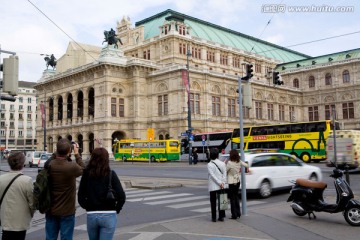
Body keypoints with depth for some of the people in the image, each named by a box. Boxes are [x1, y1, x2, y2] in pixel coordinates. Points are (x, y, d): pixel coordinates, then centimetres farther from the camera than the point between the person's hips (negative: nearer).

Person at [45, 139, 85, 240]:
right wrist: (77, 154, 4)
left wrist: (56, 154, 4)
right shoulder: (72, 167, -22)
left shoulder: (49, 165, -11)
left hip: (51, 210, 4)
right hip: (67, 211, -4)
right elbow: (83, 170, -1)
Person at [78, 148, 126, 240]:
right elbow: (121, 196, -12)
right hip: (108, 216, -3)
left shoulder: (86, 174, -2)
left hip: (91, 215, 3)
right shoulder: (111, 174, -8)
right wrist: (116, 209, 4)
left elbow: (81, 197, -1)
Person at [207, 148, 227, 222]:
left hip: (213, 186, -3)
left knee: (213, 202, 6)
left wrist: (220, 183, -13)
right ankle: (221, 217, 15)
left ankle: (214, 217, 8)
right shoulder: (222, 163, 2)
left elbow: (212, 175, -15)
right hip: (222, 186, 3)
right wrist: (222, 183, -8)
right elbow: (224, 174, -3)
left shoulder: (209, 164, -9)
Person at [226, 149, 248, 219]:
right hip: (238, 181, 6)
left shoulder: (229, 163, -22)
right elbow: (246, 165, 10)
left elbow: (225, 171, -15)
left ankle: (234, 215, 6)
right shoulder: (239, 162, -3)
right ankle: (238, 213, 22)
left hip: (231, 182, -6)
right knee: (236, 197, 18)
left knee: (232, 198, 3)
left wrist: (225, 163, -6)